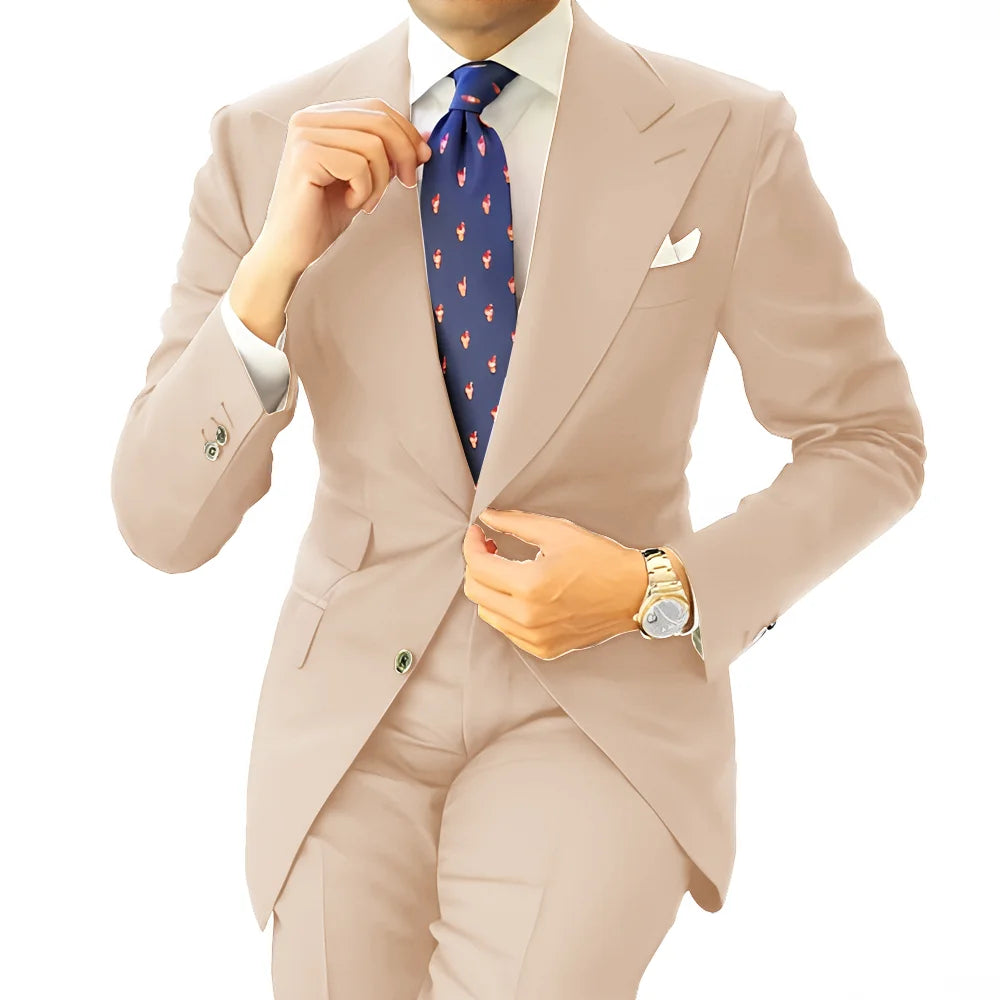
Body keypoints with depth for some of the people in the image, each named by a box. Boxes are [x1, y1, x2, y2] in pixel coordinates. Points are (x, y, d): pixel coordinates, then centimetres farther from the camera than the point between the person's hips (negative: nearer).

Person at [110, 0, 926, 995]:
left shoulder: (729, 139, -10)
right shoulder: (264, 145, -6)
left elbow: (872, 444, 1)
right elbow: (161, 524, -8)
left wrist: (655, 593, -15)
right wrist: (272, 267, -23)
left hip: (603, 703, -1)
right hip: (355, 701, 2)